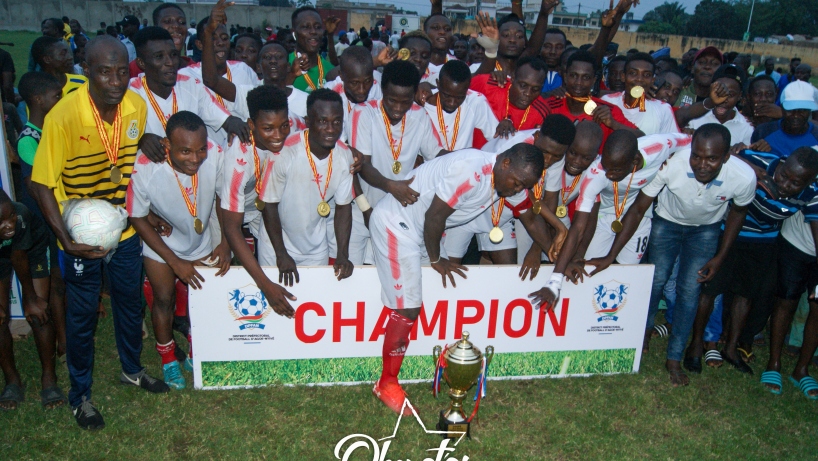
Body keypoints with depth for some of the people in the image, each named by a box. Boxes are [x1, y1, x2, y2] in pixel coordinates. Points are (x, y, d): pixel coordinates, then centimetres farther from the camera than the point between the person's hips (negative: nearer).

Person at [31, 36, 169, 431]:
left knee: (130, 302, 21)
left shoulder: (137, 106, -11)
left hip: (126, 228, 4)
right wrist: (66, 237, -26)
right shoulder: (62, 117, -25)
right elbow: (42, 183, -18)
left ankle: (131, 369, 45)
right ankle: (80, 395, 32)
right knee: (82, 316, 11)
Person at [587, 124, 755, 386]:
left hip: (706, 229, 1)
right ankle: (645, 329, 32)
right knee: (657, 279, 0)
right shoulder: (670, 164, -37)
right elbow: (637, 210, -25)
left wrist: (720, 257, -5)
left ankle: (674, 358, 12)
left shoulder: (744, 177, -32)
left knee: (689, 290, -4)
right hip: (667, 221, 0)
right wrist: (610, 257, -25)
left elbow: (737, 213, -8)